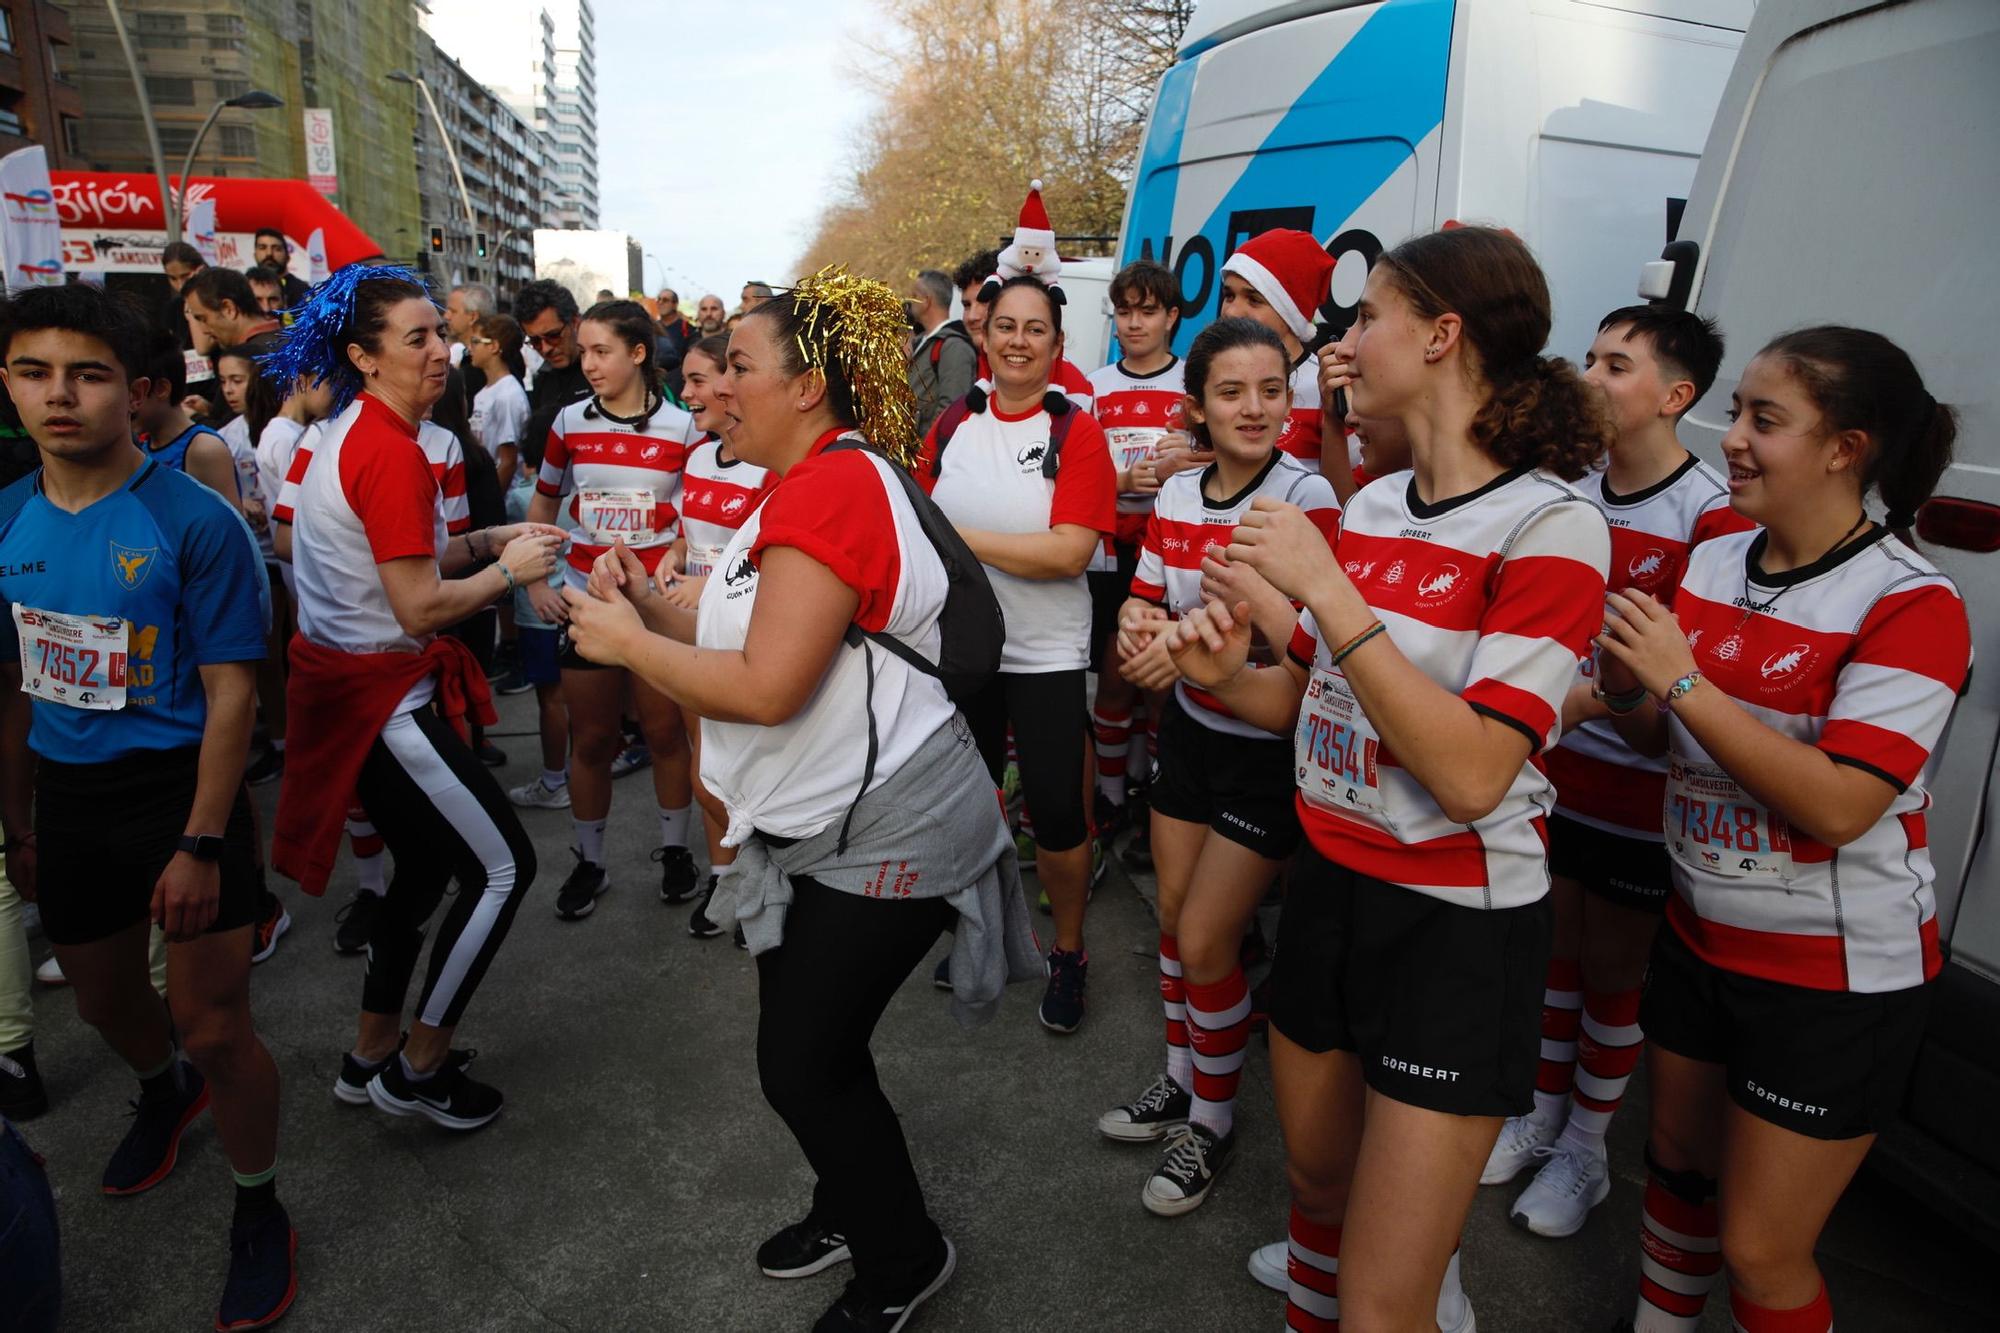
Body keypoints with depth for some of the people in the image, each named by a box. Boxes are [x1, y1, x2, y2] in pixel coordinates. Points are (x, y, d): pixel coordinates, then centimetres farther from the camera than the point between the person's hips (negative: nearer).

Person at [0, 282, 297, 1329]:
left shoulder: (194, 522, -16)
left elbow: (230, 691, -15)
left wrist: (200, 846, -18)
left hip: (180, 785, -5)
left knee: (212, 1026, 0)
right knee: (105, 1002, 25)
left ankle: (258, 1210, 24)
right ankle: (165, 1092, 58)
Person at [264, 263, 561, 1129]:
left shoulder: (348, 434, 10)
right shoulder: (391, 453, -20)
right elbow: (420, 609, -23)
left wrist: (487, 540, 7)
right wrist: (509, 571, -9)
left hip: (347, 683, 10)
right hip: (380, 693, -10)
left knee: (426, 864, 20)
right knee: (503, 866, -2)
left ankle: (373, 1055, 33)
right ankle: (417, 1068, 13)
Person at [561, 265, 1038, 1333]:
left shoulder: (836, 486, -22)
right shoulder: (812, 482, 12)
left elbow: (767, 688, -27)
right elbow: (757, 642, 12)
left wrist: (627, 643, -14)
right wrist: (652, 611, -2)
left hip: (886, 831, -10)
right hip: (826, 824, 10)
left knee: (802, 1063, 2)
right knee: (807, 1044, 20)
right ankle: (851, 1207, 45)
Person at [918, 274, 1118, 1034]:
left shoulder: (1077, 433, -10)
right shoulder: (951, 428, 3)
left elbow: (1070, 551, -22)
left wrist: (958, 537, -20)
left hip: (1045, 655, -4)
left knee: (1056, 812, 0)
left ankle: (1069, 954, 25)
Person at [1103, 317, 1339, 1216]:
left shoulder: (1307, 498, -19)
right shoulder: (1177, 494, -1)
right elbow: (1142, 604, 5)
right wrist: (1141, 629, -17)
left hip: (1267, 748, -6)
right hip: (1190, 727, 6)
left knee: (1206, 942, 0)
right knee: (1174, 919, 16)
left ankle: (1212, 1123, 24)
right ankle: (1180, 1081, 40)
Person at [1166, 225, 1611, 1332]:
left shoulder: (1549, 528, -16)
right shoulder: (1368, 507, 4)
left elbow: (1470, 776, -26)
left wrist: (1326, 590, -26)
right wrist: (1226, 678, -8)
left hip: (1457, 924, -6)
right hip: (1330, 885, 6)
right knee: (1317, 1177, 23)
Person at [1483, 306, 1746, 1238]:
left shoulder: (1711, 518, -15)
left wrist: (1583, 701, -35)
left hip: (1639, 784, -5)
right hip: (1557, 767, 5)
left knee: (1611, 969, 10)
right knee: (1556, 945, 17)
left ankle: (1585, 1149, 30)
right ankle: (1544, 1112, 37)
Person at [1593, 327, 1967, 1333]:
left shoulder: (1912, 603, -18)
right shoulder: (1712, 563, -1)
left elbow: (1837, 808, -26)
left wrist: (1684, 681, -27)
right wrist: (1625, 685, -14)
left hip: (1837, 974, -5)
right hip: (1701, 934, 6)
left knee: (1760, 1248, 6)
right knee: (1678, 1159, 21)